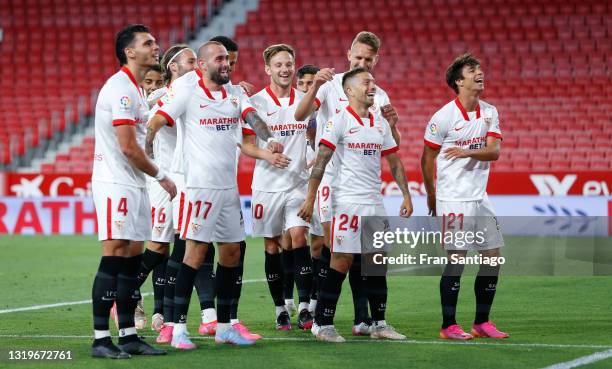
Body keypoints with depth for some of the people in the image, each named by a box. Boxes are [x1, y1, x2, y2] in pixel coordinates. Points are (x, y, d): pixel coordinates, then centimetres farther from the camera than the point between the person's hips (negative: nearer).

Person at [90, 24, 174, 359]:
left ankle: (128, 335, 12)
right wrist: (161, 176, -8)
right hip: (115, 184, -10)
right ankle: (100, 339, -10)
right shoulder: (121, 89, -14)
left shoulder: (134, 89, 18)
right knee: (114, 257, -11)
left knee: (133, 257, 9)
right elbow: (128, 146, -18)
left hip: (133, 185, 10)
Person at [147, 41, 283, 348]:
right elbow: (155, 124, -11)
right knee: (196, 252, -11)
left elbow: (252, 117, -3)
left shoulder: (234, 92, 11)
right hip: (201, 184, -7)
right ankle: (179, 328, -8)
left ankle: (224, 328, 19)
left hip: (229, 185, 7)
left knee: (231, 251, 10)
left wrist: (268, 139, -22)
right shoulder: (187, 91, -7)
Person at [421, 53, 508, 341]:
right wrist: (431, 196, 4)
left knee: (493, 256, 5)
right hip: (452, 199, -6)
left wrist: (467, 152, -23)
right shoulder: (444, 116, -10)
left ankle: (482, 322, 15)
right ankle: (448, 325, 1)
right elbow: (427, 158, -1)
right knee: (456, 259, -7)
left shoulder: (490, 112, 6)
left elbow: (494, 151, -4)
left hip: (480, 197, 6)